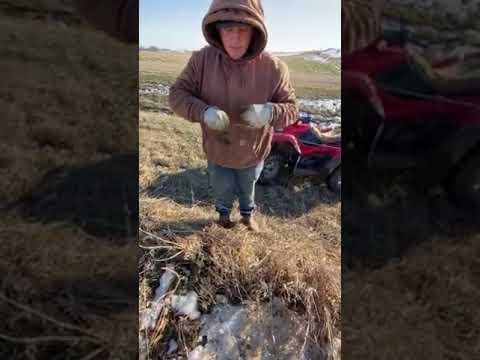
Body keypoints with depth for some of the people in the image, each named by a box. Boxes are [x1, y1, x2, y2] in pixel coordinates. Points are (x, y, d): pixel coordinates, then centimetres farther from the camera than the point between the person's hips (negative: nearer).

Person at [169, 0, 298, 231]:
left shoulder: (273, 68, -21)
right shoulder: (201, 60, -20)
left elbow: (291, 108, -15)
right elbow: (177, 94, -15)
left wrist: (270, 112, -39)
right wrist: (203, 112, -36)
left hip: (253, 152, 0)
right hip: (217, 150, 0)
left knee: (247, 188, 29)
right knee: (222, 189, 26)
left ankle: (248, 214, 61)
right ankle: (223, 213, 60)